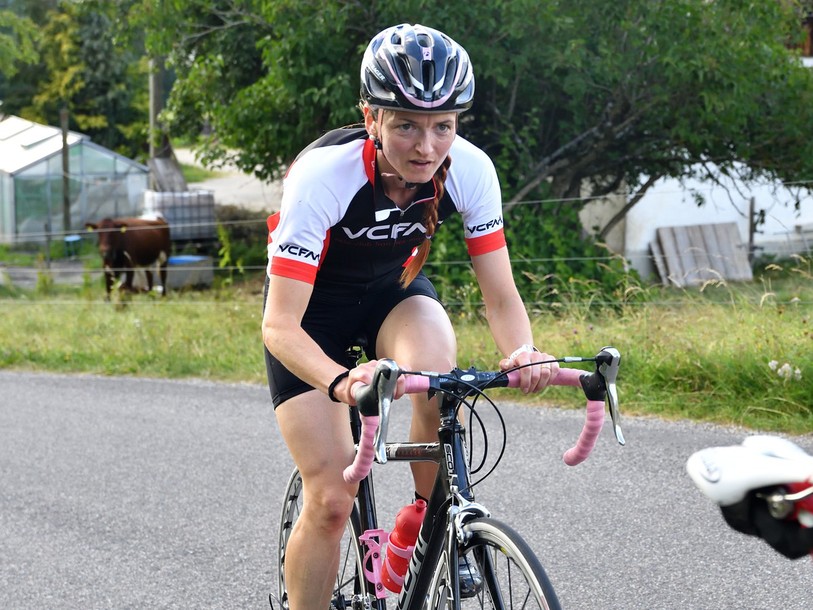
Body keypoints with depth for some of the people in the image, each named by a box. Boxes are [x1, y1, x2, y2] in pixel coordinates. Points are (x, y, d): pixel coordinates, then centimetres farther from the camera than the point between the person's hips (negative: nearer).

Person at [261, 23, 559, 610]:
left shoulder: (470, 169, -24)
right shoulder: (324, 175, -35)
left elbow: (501, 297, -18)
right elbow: (280, 325, -37)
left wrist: (522, 353, -40)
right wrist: (341, 383, -56)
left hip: (395, 290, 3)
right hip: (314, 307, -2)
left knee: (436, 365, -33)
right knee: (332, 501, -12)